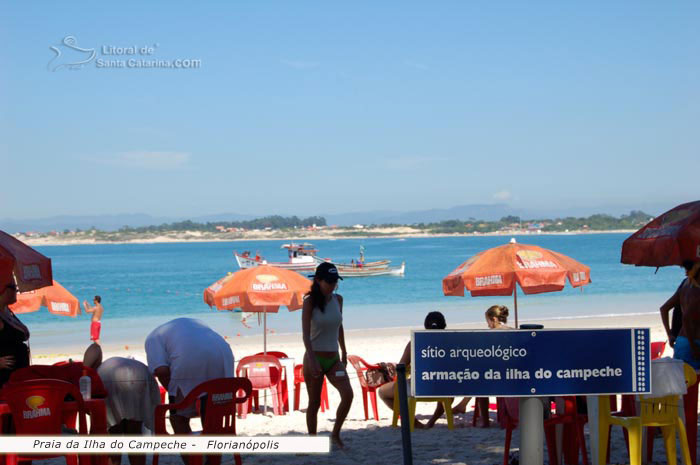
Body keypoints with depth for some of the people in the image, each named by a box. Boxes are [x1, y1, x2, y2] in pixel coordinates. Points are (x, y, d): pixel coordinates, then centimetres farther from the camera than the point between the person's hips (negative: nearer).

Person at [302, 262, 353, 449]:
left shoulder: (338, 299, 5)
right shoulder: (310, 301, -9)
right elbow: (305, 333, -15)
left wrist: (344, 353, 24)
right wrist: (312, 360, -24)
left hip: (334, 359, 4)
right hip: (315, 358, -4)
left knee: (348, 394, -15)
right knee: (314, 402, 2)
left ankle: (335, 434, 1)